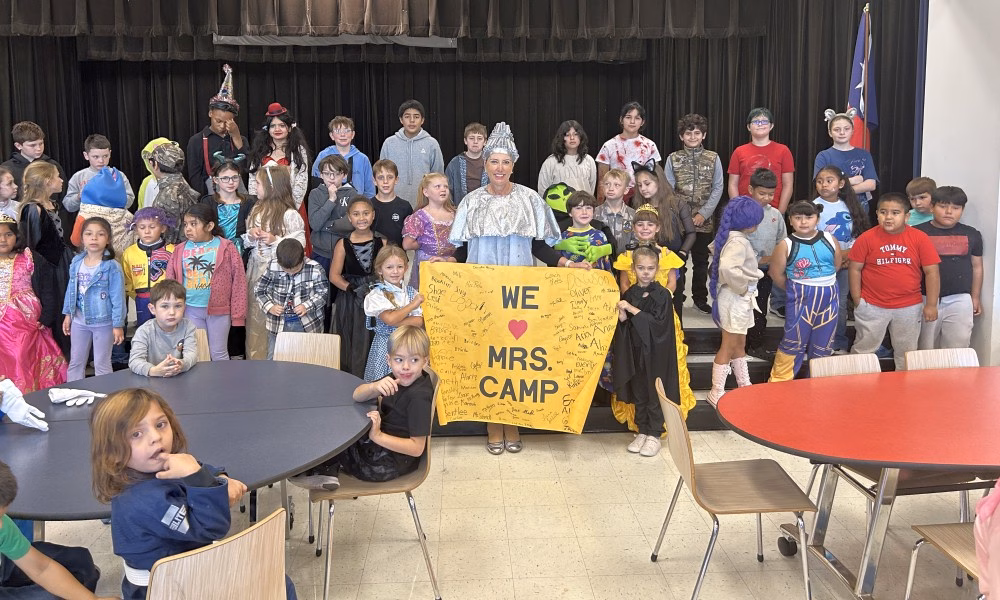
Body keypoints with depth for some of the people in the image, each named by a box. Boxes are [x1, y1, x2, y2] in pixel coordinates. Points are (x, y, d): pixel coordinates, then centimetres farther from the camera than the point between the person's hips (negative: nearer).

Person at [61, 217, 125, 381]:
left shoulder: (112, 267, -15)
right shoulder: (76, 263, 1)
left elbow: (118, 297, -14)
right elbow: (71, 289, 11)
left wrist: (118, 325, -14)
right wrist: (68, 314, 11)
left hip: (104, 322, -5)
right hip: (79, 321, 5)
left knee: (102, 364, 8)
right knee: (75, 362, 16)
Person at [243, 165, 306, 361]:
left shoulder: (290, 215, -13)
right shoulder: (257, 210, 10)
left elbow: (300, 244, -12)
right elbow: (246, 243, 18)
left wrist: (275, 240, -21)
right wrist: (250, 236, -3)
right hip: (256, 270, 7)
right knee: (255, 318, 12)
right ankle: (254, 358, 24)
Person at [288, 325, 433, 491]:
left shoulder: (419, 396, -24)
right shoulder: (397, 380, 0)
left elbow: (417, 448, -25)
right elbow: (357, 396, -3)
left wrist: (377, 436, -30)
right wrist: (375, 387, -25)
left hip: (390, 463, -9)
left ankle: (322, 471, 20)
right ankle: (327, 471, 1)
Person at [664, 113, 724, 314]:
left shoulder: (713, 158, 1)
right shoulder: (673, 159, 1)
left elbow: (717, 189, -2)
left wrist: (703, 214, -11)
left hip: (704, 221, 1)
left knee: (701, 260, 11)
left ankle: (700, 298, 23)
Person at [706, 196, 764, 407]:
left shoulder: (733, 237, 5)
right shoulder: (738, 242, -24)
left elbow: (714, 248, 24)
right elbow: (728, 268, -41)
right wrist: (742, 287, -24)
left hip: (740, 299, 10)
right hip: (735, 299, -10)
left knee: (739, 344, 20)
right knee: (728, 347, 1)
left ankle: (744, 386, 33)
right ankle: (716, 393, 10)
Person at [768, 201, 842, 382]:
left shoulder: (829, 239, -1)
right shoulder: (786, 245, -10)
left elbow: (837, 265, 10)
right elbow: (776, 274, -6)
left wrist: (823, 283, 9)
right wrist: (795, 289, 4)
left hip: (829, 297, 4)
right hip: (800, 299, -3)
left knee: (823, 343, 13)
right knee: (794, 342, 1)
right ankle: (779, 382, 12)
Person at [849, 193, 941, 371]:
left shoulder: (920, 238, -7)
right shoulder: (867, 238, -8)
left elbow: (932, 272, -5)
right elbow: (855, 269, -2)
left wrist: (931, 305, -7)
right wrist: (857, 300, -5)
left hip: (909, 307, 1)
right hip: (872, 306, -1)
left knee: (906, 353, 17)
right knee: (862, 350, 10)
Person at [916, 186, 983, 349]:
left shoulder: (972, 235, 5)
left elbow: (977, 266, 13)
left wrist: (976, 297, 12)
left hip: (960, 301, 2)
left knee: (958, 347, 4)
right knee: (925, 350, 9)